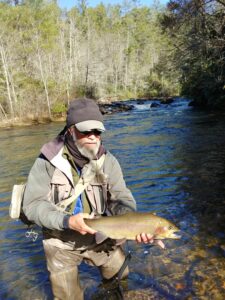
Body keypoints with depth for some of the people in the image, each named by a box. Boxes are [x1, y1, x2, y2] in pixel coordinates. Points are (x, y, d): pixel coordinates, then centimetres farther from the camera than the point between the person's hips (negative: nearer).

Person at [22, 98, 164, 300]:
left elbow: (121, 200, -14)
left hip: (102, 237, 2)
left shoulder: (108, 161, -12)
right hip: (62, 243, -1)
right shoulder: (48, 161, -17)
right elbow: (33, 205, -19)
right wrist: (66, 221, -33)